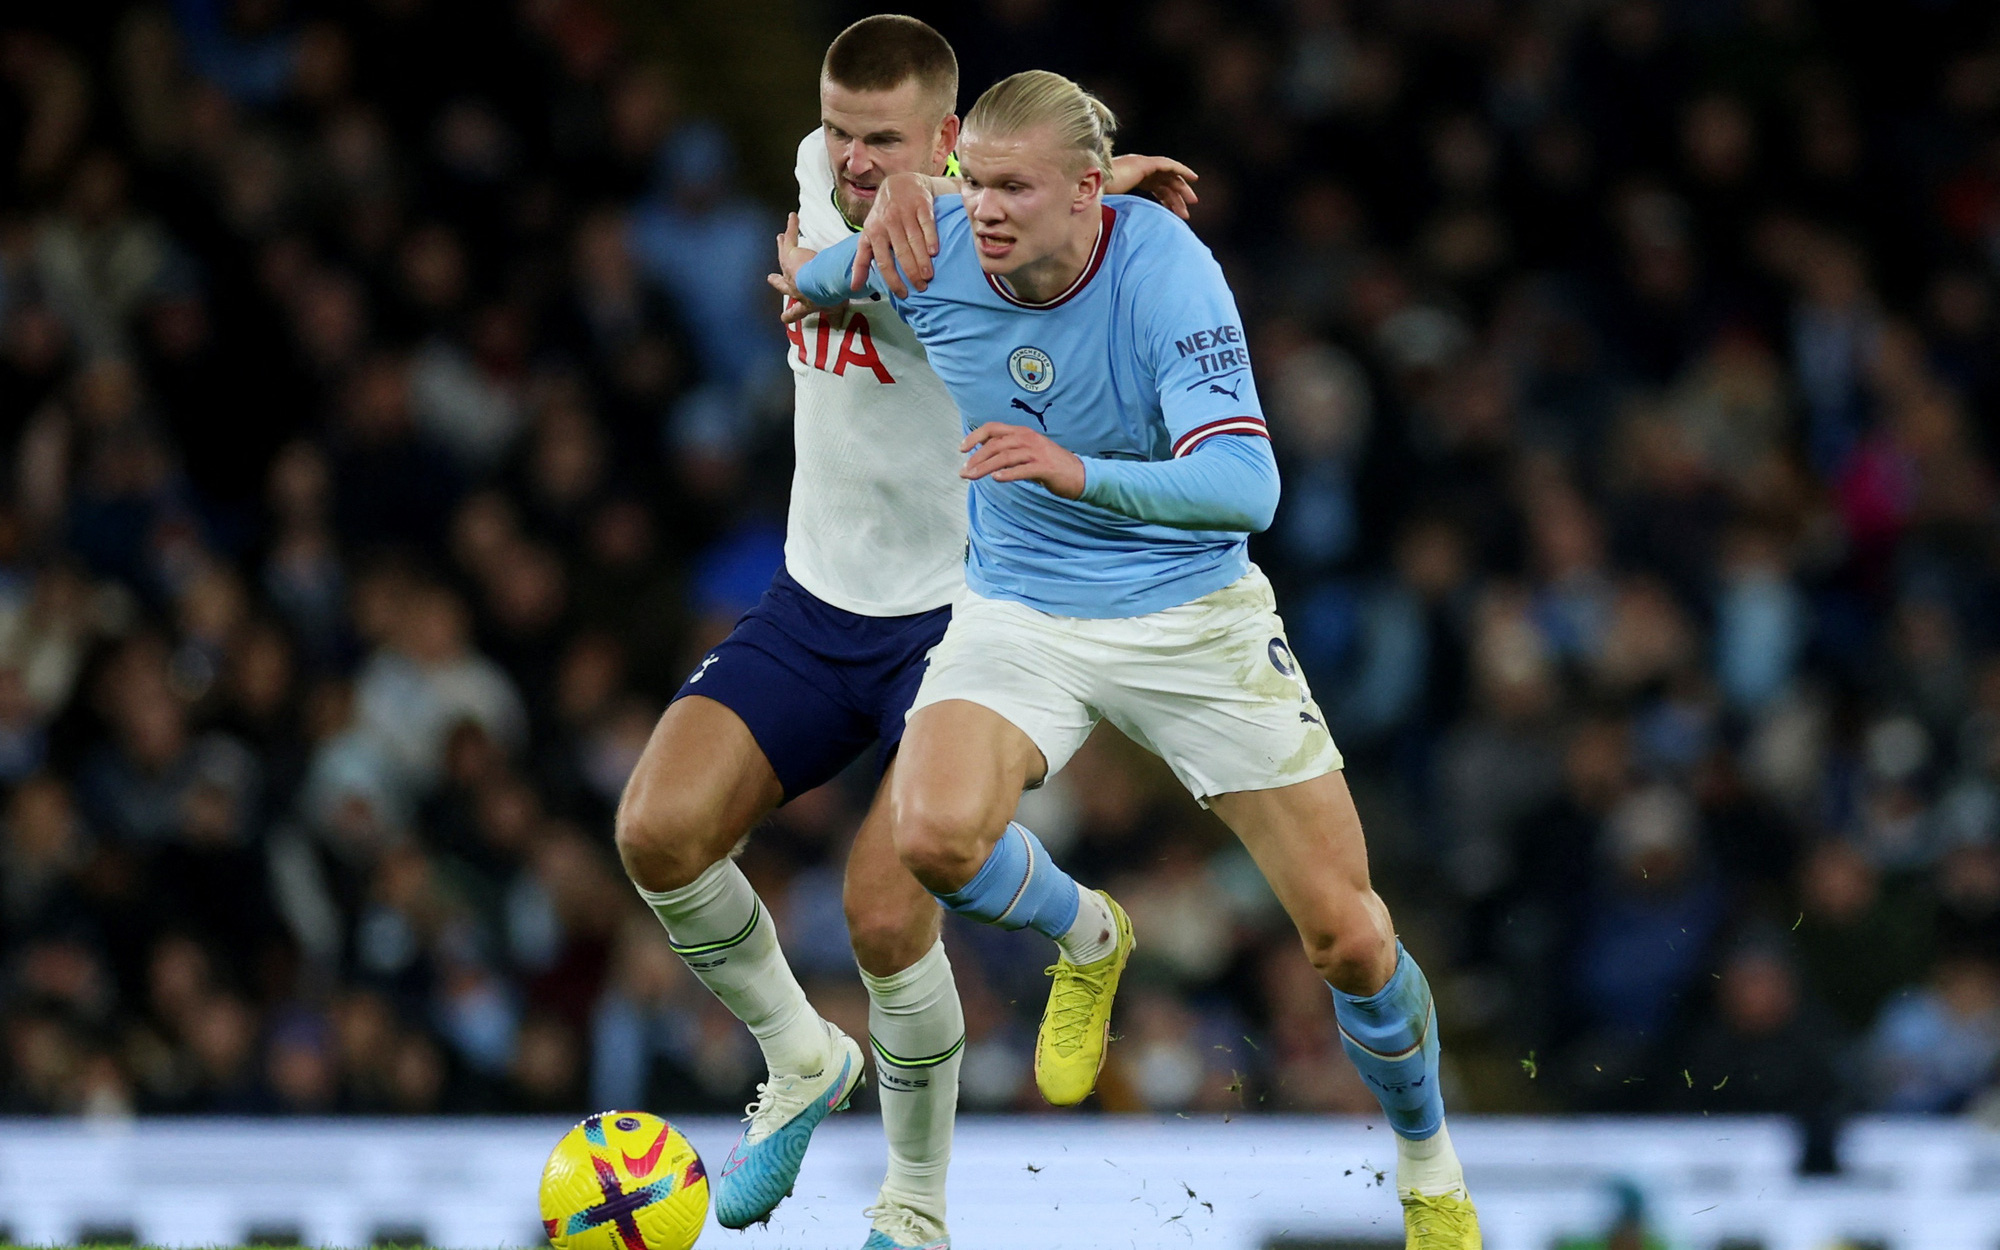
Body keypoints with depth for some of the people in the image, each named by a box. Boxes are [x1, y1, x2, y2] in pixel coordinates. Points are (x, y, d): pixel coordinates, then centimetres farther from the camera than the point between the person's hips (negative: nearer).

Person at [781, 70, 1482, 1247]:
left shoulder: (1166, 272, -26)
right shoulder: (929, 251, -15)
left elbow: (1245, 485, -36)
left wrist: (1081, 473, -49)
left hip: (1192, 611, -2)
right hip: (1022, 609, 2)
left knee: (1348, 936, -3)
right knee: (935, 835, -29)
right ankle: (1087, 937, 8)